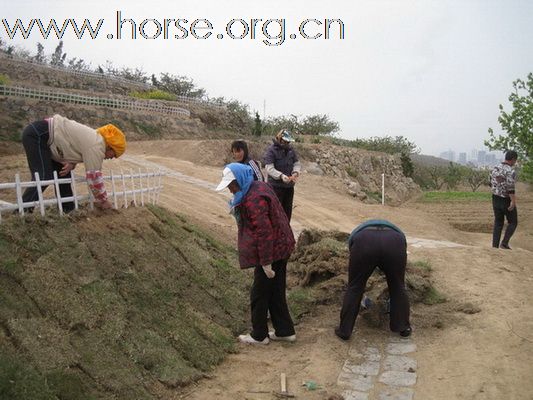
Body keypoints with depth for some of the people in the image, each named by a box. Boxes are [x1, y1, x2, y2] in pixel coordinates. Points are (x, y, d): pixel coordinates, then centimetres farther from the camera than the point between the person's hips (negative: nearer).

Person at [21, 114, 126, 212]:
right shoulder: (96, 146, -19)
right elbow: (94, 176, -18)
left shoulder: (93, 137, 10)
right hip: (36, 135, -10)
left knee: (63, 175, 10)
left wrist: (71, 164, -9)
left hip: (40, 134, 10)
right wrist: (103, 200, -7)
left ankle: (68, 210, 16)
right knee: (44, 177, -16)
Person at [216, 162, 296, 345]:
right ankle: (285, 331, 31)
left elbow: (264, 232, -27)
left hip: (271, 251, -10)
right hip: (281, 247, 10)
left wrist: (266, 263, -23)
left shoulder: (253, 200, -25)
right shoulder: (258, 186, 6)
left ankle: (259, 336, 24)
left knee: (259, 295, 7)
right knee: (276, 292, 19)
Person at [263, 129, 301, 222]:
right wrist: (281, 176, -35)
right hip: (276, 185, -6)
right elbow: (269, 168, -20)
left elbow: (297, 163, 8)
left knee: (288, 210, 17)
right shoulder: (271, 150, -13)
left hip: (289, 185, 6)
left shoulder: (291, 149, 6)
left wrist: (296, 172, -14)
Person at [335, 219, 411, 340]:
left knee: (354, 288, 16)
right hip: (394, 243, 1)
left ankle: (344, 330, 24)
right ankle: (404, 327, 34)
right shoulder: (397, 234, 41)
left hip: (364, 244, -1)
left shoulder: (357, 233, 39)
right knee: (398, 287, 23)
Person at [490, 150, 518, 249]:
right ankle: (504, 243, 2)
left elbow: (491, 184, 12)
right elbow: (510, 188, -24)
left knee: (498, 223, 12)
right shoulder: (510, 171, -18)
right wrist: (513, 201, -23)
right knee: (513, 222, 10)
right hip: (507, 200, -6)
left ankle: (495, 246, 10)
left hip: (496, 199, 6)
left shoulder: (495, 168, 4)